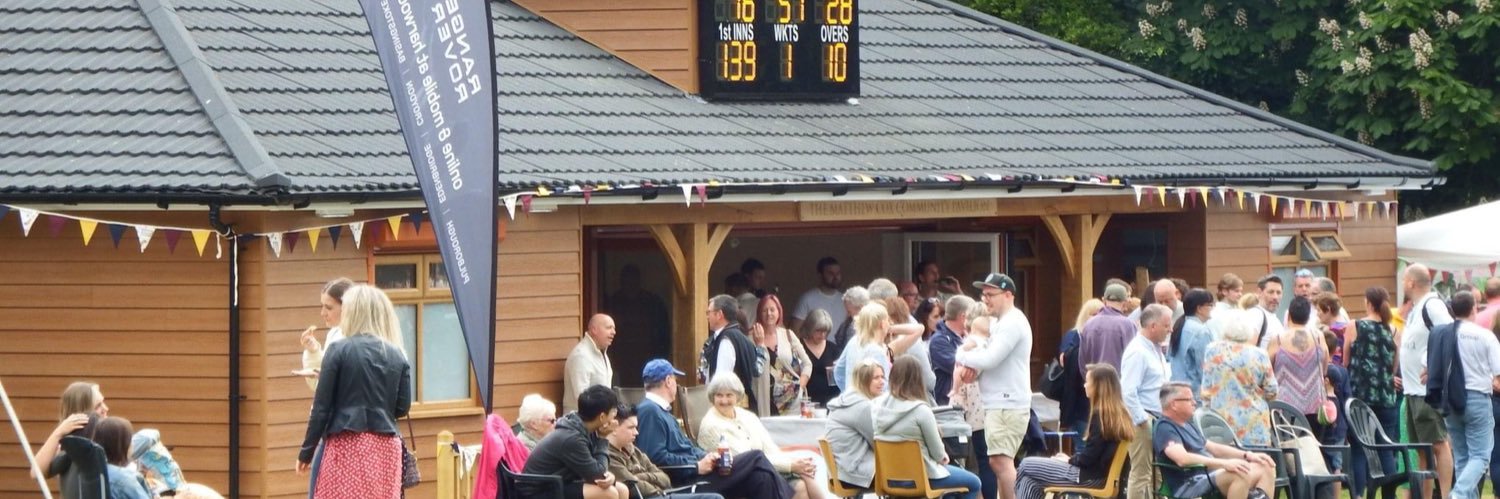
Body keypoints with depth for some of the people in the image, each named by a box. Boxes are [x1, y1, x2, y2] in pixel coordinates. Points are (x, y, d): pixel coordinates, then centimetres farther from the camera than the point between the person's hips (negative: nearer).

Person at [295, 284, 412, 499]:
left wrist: (307, 451, 4)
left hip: (347, 445, -4)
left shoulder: (339, 351, -4)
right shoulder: (397, 356, 6)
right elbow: (402, 407, 7)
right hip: (385, 448, 4)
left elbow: (321, 407, -4)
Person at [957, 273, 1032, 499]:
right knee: (1002, 462, 13)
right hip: (999, 403, 11)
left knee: (1000, 461, -16)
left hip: (1008, 405, -11)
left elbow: (990, 359, -21)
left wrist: (963, 356, -6)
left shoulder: (1012, 323, -14)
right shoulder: (1001, 323, 21)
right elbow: (991, 358, 21)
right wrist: (971, 361, -1)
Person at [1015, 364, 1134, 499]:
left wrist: (1069, 460, 1)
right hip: (1100, 474, 9)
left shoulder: (1100, 414, -18)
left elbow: (1089, 458, -18)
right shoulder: (1119, 413, 8)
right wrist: (1072, 458, 11)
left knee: (1026, 465, 1)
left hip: (1090, 477, -9)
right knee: (1031, 482, 11)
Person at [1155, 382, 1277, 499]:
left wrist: (1247, 455, 13)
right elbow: (1182, 458, -26)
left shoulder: (1187, 425, 22)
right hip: (1189, 485, -10)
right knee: (1242, 474, -32)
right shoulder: (1164, 428, -10)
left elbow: (1213, 448, 27)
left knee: (1266, 467, 1)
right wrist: (1224, 463, -29)